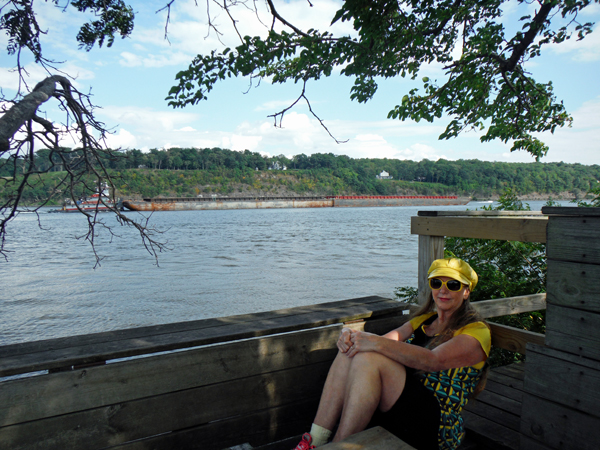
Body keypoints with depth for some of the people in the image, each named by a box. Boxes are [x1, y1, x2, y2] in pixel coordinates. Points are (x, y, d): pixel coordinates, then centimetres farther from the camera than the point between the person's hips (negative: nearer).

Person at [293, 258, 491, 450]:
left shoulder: (476, 331, -1)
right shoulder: (424, 320, 21)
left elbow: (433, 360, -20)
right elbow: (389, 341, 6)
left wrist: (376, 343, -29)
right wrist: (352, 335, -16)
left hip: (437, 424, -6)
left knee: (369, 358, -28)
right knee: (351, 350, -18)